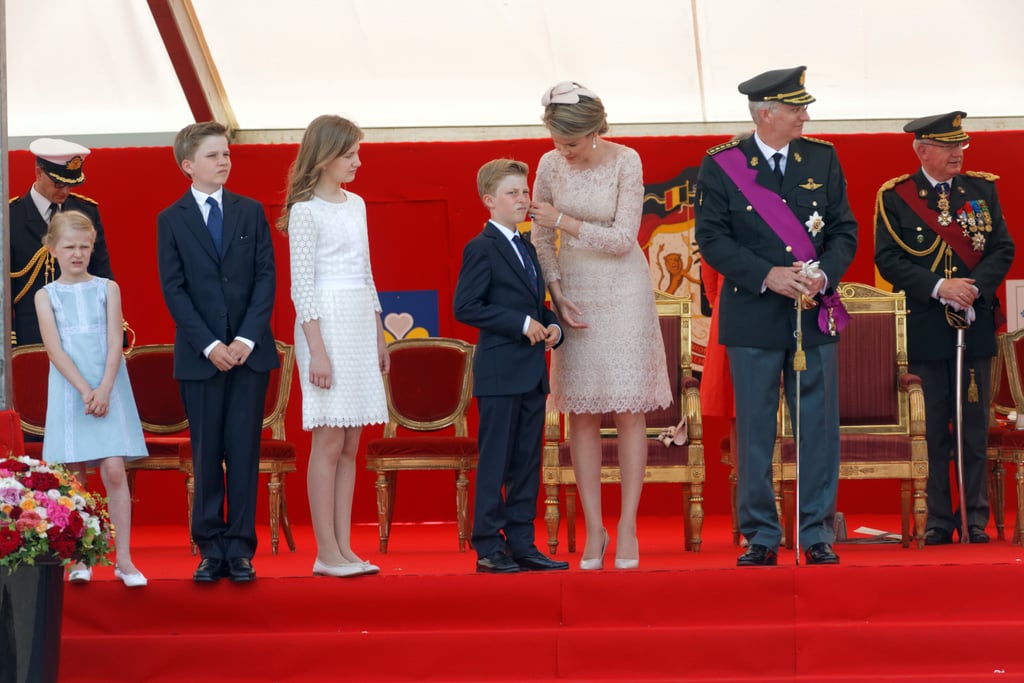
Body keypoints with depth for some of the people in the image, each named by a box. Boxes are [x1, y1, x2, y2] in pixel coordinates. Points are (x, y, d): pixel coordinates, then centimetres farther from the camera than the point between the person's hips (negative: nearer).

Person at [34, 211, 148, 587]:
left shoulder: (107, 289, 5)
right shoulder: (46, 296, 4)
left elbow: (115, 343, -2)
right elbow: (55, 350, -4)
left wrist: (104, 390, -14)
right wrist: (84, 390, -15)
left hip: (108, 391, 0)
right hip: (68, 393, 0)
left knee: (114, 470, -8)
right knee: (74, 477, 2)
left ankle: (124, 559, -6)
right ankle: (79, 558, 8)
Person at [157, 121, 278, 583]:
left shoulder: (251, 212, 8)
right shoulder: (171, 220, 3)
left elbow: (266, 277, 2)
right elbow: (174, 290, -2)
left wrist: (246, 339, -9)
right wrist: (210, 346, -11)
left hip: (249, 352, 1)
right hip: (199, 355, -1)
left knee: (244, 453, 0)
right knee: (206, 455, 1)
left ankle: (240, 549, 3)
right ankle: (211, 549, 7)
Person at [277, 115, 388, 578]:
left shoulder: (355, 204, 15)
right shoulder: (306, 211, -8)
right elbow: (301, 285, -11)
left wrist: (379, 335, 18)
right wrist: (317, 350, -16)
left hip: (360, 327, 8)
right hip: (326, 323, -7)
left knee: (350, 445, 6)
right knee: (329, 441, -6)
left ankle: (344, 548, 9)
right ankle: (326, 553, -4)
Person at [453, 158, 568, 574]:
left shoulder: (527, 249, 17)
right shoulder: (482, 249, -8)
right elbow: (465, 306, -16)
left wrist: (552, 327, 3)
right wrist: (522, 324, -18)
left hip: (532, 372, 8)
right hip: (499, 372, -8)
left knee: (527, 462, 9)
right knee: (495, 461, -4)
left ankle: (522, 544, 14)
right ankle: (488, 548, -1)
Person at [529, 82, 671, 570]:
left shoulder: (626, 162, -11)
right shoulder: (551, 165, -1)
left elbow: (623, 238, -14)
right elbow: (542, 240, 6)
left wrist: (564, 222, -18)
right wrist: (557, 292, -6)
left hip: (622, 291, -3)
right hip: (573, 291, 3)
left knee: (628, 410, -3)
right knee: (581, 413, 2)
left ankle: (628, 528, 1)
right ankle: (594, 530, 7)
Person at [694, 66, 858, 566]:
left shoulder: (823, 159, 8)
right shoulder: (721, 165, -1)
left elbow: (845, 230, 7)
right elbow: (712, 238, -4)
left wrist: (824, 274, -12)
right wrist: (768, 275, -16)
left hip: (816, 315, 2)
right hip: (754, 317, -2)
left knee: (819, 428, 2)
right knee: (754, 432, 1)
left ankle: (817, 534, 9)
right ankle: (761, 538, 9)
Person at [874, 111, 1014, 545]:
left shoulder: (983, 190, 9)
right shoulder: (895, 197, 1)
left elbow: (1003, 249, 4)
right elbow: (888, 260, -7)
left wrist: (975, 286, -13)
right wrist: (938, 287, -17)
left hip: (976, 326, 2)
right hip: (925, 330, -2)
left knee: (975, 425, 3)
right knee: (931, 428, 0)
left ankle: (975, 519, 8)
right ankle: (937, 520, 7)